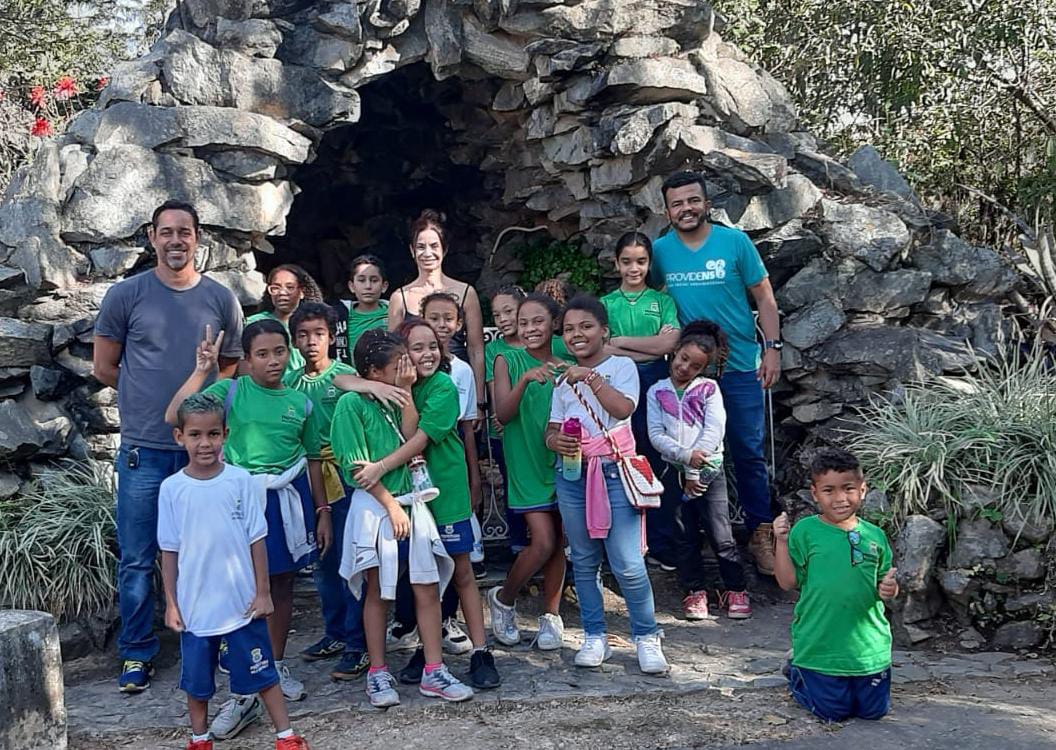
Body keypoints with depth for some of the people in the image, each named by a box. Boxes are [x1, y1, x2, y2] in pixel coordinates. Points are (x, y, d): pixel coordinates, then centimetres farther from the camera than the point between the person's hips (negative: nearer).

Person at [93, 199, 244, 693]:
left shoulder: (221, 299, 4)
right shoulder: (126, 295, 0)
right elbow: (104, 368, 7)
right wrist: (148, 397, 7)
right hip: (144, 448, -1)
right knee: (137, 560, 4)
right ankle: (136, 654, 18)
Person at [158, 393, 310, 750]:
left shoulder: (240, 480, -6)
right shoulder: (172, 488, -4)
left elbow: (257, 540, -2)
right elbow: (169, 551, 1)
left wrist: (262, 592, -2)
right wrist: (171, 603, 1)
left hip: (242, 602, -1)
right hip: (195, 606, 1)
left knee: (262, 673, 8)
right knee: (196, 679, 15)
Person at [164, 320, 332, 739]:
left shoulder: (300, 403, 5)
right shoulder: (231, 391, -4)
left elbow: (313, 461, 13)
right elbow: (174, 417, -17)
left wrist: (323, 511, 11)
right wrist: (202, 370, -23)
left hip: (289, 498, 3)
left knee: (282, 586, 14)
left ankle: (277, 667, 32)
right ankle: (244, 694, 4)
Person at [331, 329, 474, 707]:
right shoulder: (352, 403, -8)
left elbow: (411, 442, -4)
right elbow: (358, 468, -11)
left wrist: (407, 394, -6)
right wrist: (391, 506, -11)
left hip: (411, 502, 5)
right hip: (374, 507, -5)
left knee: (428, 588, 3)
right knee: (378, 591, 4)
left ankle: (434, 672, 11)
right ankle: (378, 674, 16)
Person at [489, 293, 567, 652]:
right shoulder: (508, 361, -2)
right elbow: (502, 414, -12)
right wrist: (524, 380, -26)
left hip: (562, 461, 3)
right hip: (526, 463, -3)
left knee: (559, 540, 5)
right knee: (543, 541, -10)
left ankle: (551, 613, 21)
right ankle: (503, 598, 15)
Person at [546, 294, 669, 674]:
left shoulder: (621, 366, 1)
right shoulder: (563, 379, 15)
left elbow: (624, 407, -17)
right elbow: (552, 429, 14)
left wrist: (590, 376, -17)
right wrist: (555, 441, -9)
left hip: (614, 471, -4)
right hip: (573, 475, 5)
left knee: (628, 564, -8)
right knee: (584, 561, 9)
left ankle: (647, 637, 7)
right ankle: (594, 636, 20)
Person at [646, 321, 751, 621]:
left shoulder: (709, 389, 2)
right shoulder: (657, 392, 6)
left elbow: (714, 430, -7)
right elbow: (656, 435, -2)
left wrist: (695, 471, -11)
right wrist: (686, 455, -16)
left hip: (709, 469, -2)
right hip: (675, 471, 2)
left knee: (720, 534, -2)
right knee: (685, 535, 7)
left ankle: (735, 590, 8)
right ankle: (695, 590, 15)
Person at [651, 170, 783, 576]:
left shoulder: (735, 242, -5)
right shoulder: (660, 250, -1)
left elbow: (763, 297, -1)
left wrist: (772, 348, -7)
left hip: (739, 365, -2)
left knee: (748, 452, 2)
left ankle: (760, 533, 13)